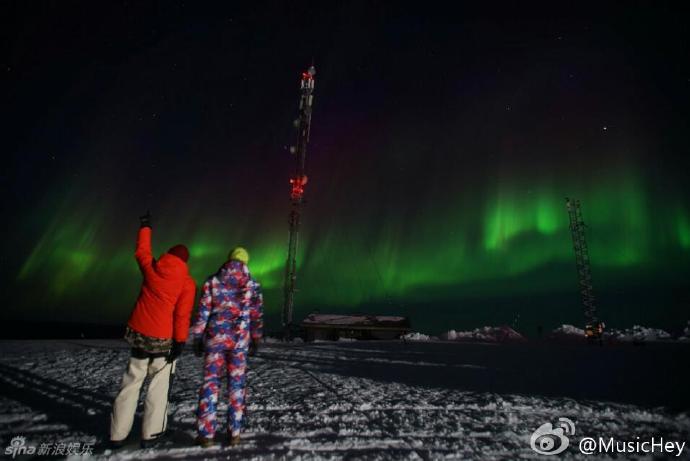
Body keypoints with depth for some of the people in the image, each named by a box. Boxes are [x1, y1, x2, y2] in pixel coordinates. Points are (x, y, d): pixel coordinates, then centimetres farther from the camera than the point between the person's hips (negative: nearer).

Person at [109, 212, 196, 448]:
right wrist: (180, 343, -6)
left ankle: (117, 435, 18)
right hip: (163, 339, -3)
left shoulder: (152, 268, 2)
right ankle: (150, 434, 10)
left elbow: (141, 251, 23)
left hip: (139, 335, 4)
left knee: (131, 383, 13)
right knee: (158, 387, 8)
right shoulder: (187, 281, -7)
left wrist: (145, 227, 35)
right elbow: (182, 315, -11)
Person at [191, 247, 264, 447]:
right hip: (240, 340, 0)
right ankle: (234, 432, 17)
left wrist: (197, 339, 7)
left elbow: (202, 313, -1)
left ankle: (206, 433, 11)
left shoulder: (213, 281, -1)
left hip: (215, 338, 0)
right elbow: (257, 316, 3)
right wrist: (255, 341, 13)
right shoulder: (252, 284, 0)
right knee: (236, 385, 10)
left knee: (210, 382, 9)